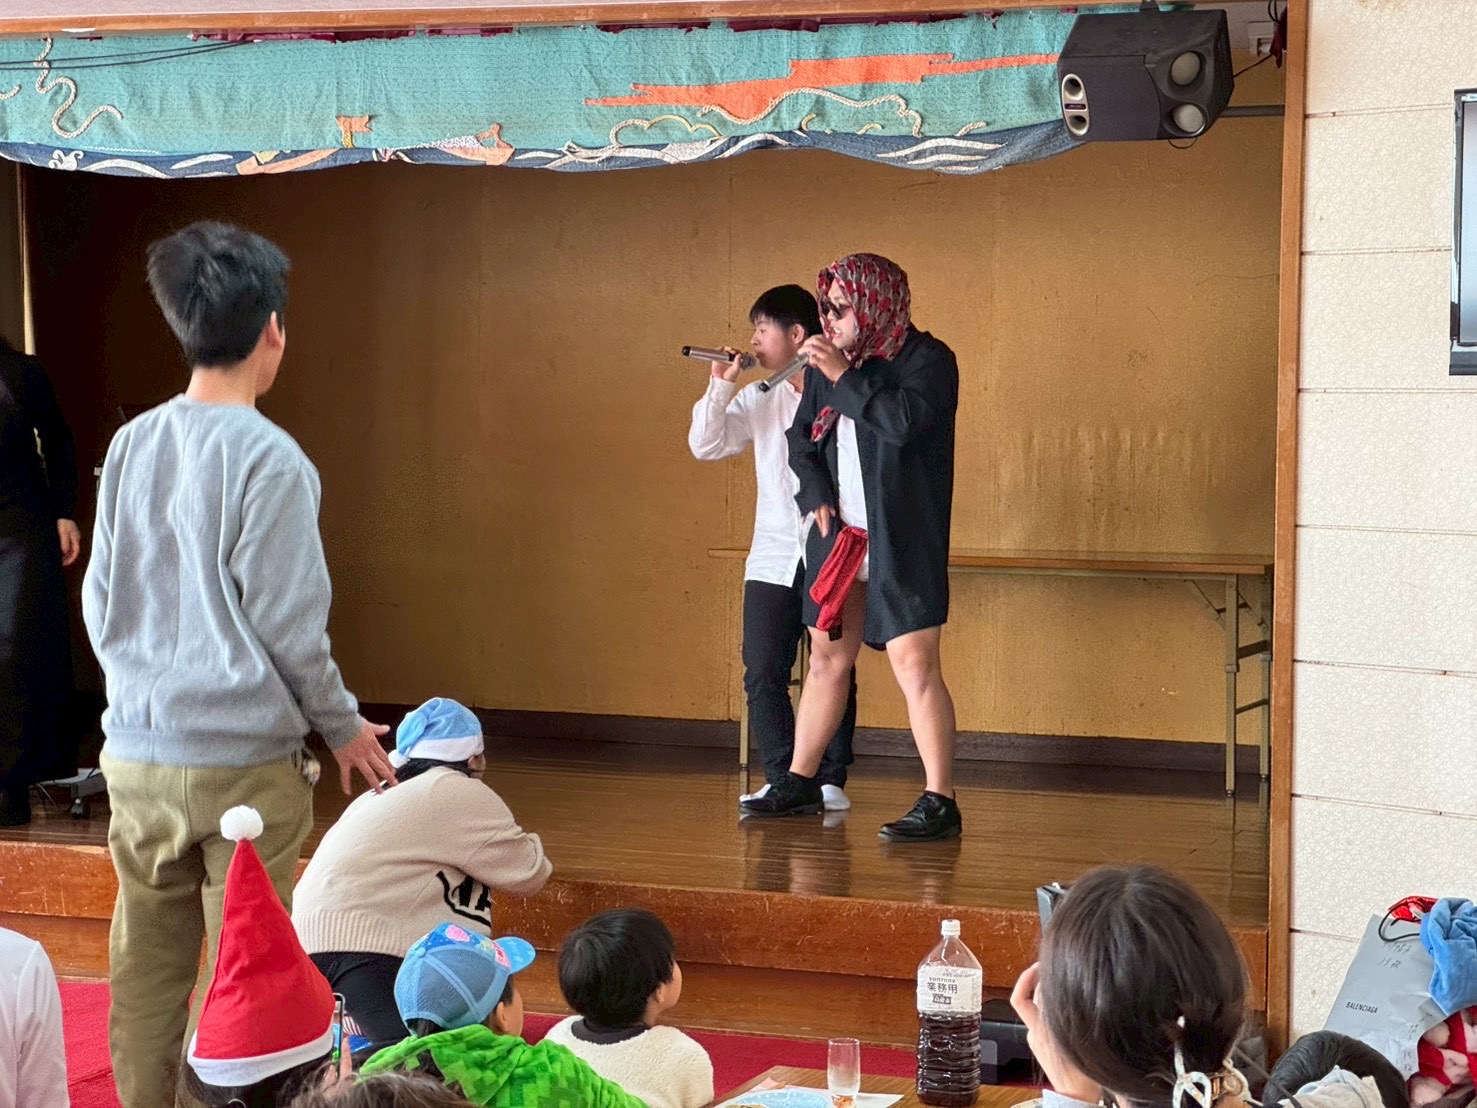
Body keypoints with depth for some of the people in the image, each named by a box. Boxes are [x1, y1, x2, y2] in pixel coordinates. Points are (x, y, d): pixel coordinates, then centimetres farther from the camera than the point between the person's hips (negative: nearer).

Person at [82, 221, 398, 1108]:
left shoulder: (132, 446, 4)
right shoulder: (269, 459, -13)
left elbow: (100, 603, 10)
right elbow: (287, 624, -12)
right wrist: (343, 727, 2)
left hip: (137, 756, 5)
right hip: (244, 759, -5)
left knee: (146, 972, 13)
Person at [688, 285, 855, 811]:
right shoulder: (757, 399, 9)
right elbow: (705, 446, 5)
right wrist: (720, 386, -5)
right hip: (772, 560, 4)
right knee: (763, 674, 0)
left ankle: (831, 780, 11)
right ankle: (781, 779, 8)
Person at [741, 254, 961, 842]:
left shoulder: (927, 359, -9)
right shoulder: (827, 363, 10)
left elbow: (902, 422, -26)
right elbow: (801, 439, 18)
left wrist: (844, 376, -18)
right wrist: (816, 498, 3)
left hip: (903, 542, -7)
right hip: (838, 534, 7)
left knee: (915, 665, -12)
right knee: (826, 660, 15)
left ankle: (940, 802, -10)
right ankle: (800, 783, 26)